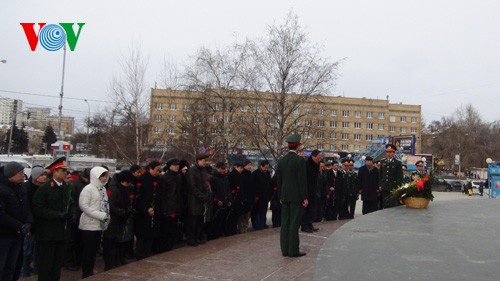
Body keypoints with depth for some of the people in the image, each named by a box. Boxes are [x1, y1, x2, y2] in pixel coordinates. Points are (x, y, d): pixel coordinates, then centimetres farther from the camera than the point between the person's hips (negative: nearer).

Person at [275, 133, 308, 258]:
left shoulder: (281, 161, 7)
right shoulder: (300, 160, -11)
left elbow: (278, 180, 11)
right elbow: (303, 181, -13)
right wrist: (305, 197, -7)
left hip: (285, 196, 6)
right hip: (296, 196, -6)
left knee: (285, 223, 9)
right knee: (294, 223, -1)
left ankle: (285, 250, 15)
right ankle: (293, 250, 3)